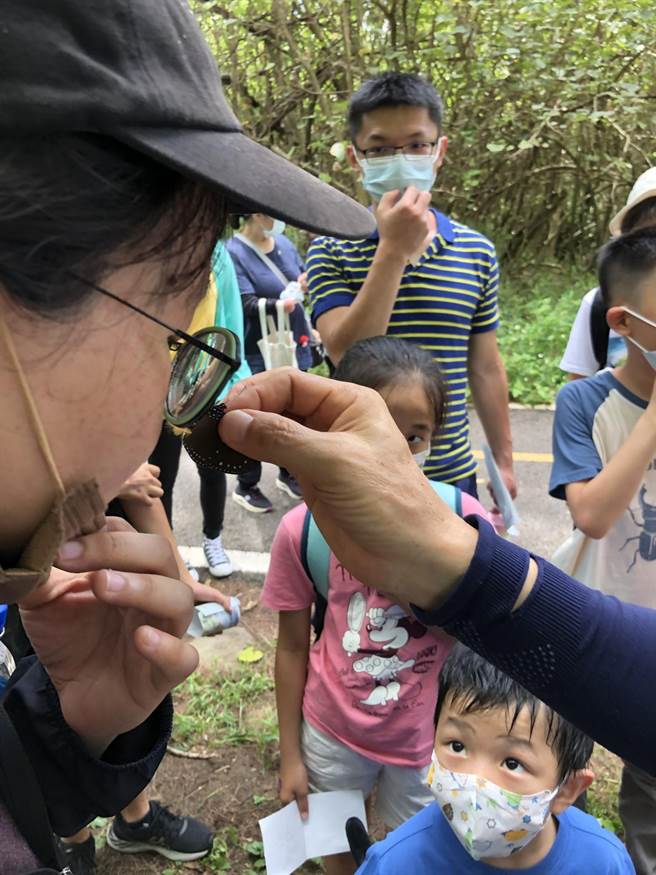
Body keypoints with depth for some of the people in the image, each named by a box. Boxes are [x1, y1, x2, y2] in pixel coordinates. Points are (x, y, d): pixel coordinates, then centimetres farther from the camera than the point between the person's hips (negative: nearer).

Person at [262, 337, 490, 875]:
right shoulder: (302, 531, -17)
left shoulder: (461, 519, -20)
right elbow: (292, 647, -4)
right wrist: (290, 755, 2)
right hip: (331, 734, 1)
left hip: (428, 739, 0)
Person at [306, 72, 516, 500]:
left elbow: (485, 369, 7)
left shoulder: (477, 252, 1)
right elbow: (347, 356, -21)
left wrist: (504, 460, 9)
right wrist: (394, 250, -24)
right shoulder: (331, 249, -7)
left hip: (452, 471, 3)